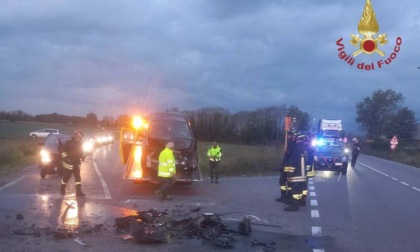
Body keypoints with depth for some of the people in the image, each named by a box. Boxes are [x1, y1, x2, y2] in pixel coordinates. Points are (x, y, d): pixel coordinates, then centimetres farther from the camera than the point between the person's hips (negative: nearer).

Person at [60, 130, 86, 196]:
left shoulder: (80, 144, 8)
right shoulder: (68, 143, -9)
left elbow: (81, 152, 20)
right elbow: (63, 151, -7)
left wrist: (82, 157, 2)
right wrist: (66, 157, -15)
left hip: (76, 164, 5)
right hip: (68, 164, -4)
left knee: (78, 177, -3)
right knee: (66, 177, 6)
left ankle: (79, 191, -3)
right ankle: (62, 189, 26)